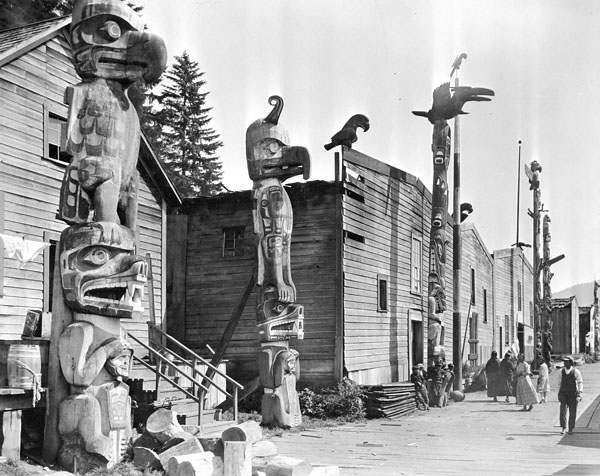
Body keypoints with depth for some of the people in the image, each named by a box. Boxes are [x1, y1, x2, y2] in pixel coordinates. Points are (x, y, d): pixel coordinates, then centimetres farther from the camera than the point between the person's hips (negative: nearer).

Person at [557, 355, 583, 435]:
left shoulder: (576, 372, -3)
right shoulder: (561, 372, 5)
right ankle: (563, 428, -12)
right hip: (563, 394, 1)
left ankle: (570, 429, 16)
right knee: (562, 410, -12)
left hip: (573, 394, -1)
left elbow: (580, 383, -6)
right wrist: (559, 394, 12)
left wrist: (580, 392, -19)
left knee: (572, 412, 3)